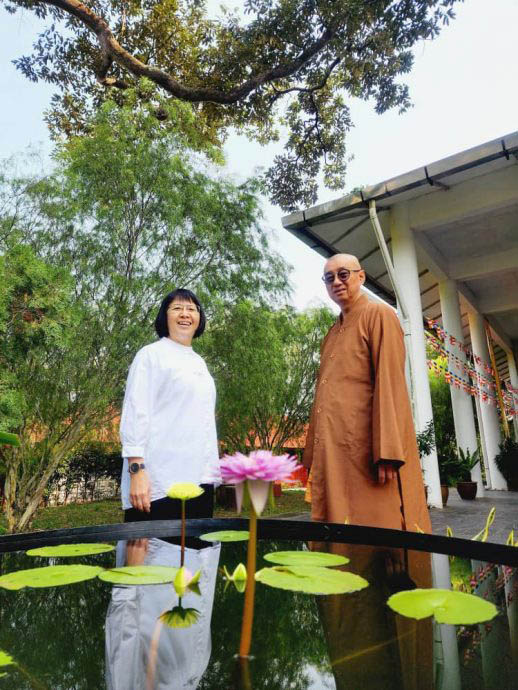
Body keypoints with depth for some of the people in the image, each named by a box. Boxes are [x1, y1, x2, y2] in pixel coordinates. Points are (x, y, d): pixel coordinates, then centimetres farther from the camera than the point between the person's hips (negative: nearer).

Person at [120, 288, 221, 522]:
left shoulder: (199, 362, 18)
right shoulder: (150, 355, -1)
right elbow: (135, 414, -9)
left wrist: (212, 471, 16)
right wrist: (137, 470, -17)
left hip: (200, 479, 6)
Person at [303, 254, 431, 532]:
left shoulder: (379, 315, 1)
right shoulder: (332, 334, 23)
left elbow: (390, 382, -11)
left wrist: (387, 453, -19)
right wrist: (314, 459, 14)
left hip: (368, 452, -7)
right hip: (333, 455, 7)